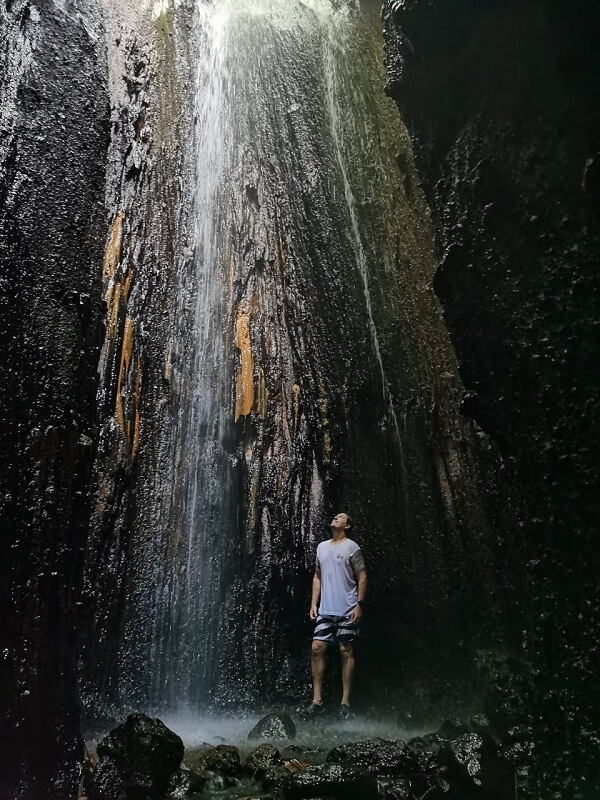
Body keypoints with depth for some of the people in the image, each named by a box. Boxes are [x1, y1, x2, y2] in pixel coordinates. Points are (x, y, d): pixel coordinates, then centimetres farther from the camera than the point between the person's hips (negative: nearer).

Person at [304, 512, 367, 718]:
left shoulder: (351, 547, -5)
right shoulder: (322, 547, 11)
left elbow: (362, 577, -7)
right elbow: (317, 577, 15)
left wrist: (359, 604, -12)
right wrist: (313, 603, 8)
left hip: (347, 610, -5)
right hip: (325, 610, 5)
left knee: (346, 651, 1)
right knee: (317, 648, -1)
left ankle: (345, 701, 10)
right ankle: (317, 700, 7)